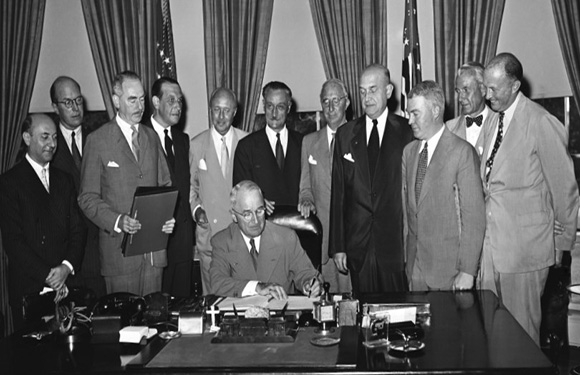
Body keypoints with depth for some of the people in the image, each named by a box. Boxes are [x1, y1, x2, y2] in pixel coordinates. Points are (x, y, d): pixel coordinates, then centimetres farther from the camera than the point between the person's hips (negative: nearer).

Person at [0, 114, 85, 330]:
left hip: (65, 286, 4)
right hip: (28, 288, -4)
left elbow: (78, 230, 9)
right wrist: (48, 276, -13)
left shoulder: (64, 180, 14)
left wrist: (67, 267, -8)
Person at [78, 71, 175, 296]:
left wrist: (167, 216, -2)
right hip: (120, 245, -4)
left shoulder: (151, 137, 13)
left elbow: (165, 185, 16)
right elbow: (87, 198, -4)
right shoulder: (98, 140, -3)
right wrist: (118, 221, -19)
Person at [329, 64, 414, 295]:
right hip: (357, 246, 2)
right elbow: (338, 192, 6)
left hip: (397, 242, -2)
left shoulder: (407, 131, 0)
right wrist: (337, 246, 2)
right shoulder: (345, 134, 8)